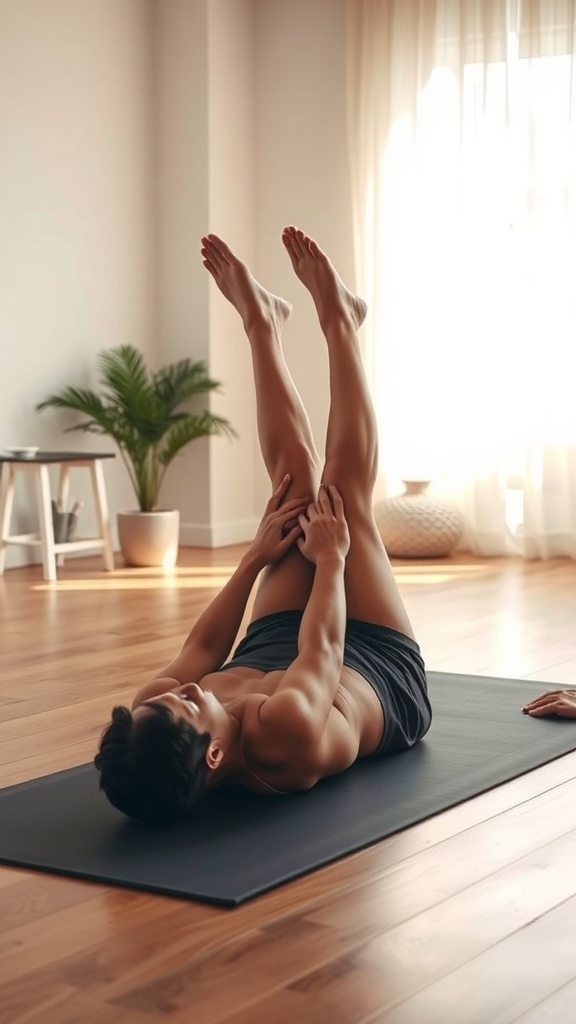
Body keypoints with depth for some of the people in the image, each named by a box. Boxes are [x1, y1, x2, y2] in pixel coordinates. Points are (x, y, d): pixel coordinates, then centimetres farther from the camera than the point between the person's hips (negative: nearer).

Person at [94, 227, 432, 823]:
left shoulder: (148, 728, -34)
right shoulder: (285, 732, -50)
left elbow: (200, 650, -11)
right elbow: (323, 648, -29)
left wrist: (255, 556, -2)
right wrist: (332, 556, -12)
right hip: (383, 667, -3)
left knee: (296, 479, 0)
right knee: (343, 483, -4)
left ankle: (262, 323, 24)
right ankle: (337, 321, 20)